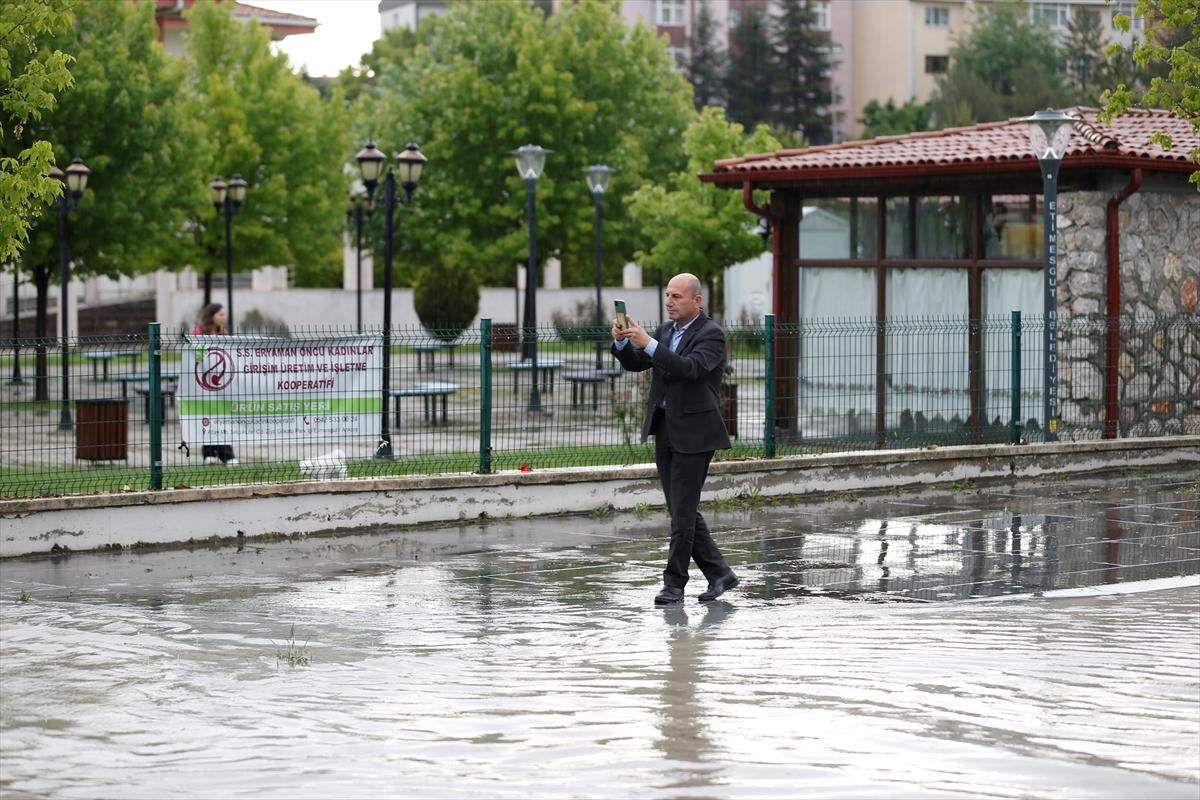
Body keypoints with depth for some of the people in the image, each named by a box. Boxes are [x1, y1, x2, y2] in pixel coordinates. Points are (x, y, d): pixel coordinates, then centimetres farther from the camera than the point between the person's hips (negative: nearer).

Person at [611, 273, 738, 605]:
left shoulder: (711, 334, -9)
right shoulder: (665, 331, 14)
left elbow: (690, 367, -25)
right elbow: (636, 364, 10)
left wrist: (648, 343, -31)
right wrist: (621, 342, -10)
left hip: (693, 434, -8)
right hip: (664, 431, 8)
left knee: (683, 511, -5)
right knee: (682, 510, 10)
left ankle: (674, 583, 2)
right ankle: (719, 573, 18)